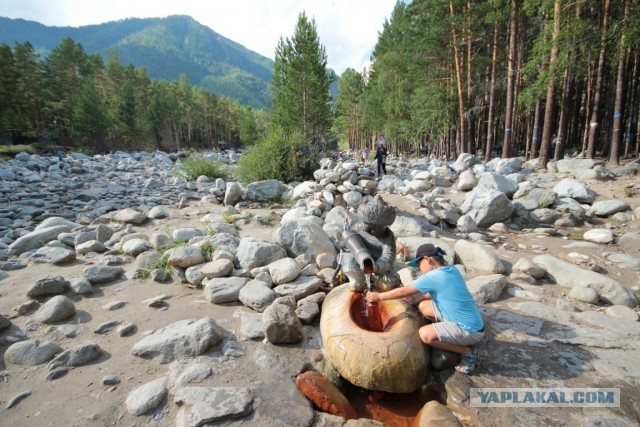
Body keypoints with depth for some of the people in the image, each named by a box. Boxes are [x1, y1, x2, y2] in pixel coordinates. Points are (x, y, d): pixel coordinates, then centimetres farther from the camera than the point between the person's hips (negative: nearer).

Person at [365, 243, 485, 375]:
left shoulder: (432, 277, -21)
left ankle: (467, 352, -4)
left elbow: (403, 292, -13)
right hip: (471, 320, 9)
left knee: (425, 334, -24)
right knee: (424, 306, 7)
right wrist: (415, 298, 13)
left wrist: (378, 296, 0)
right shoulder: (452, 270, 2)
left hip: (471, 330, -8)